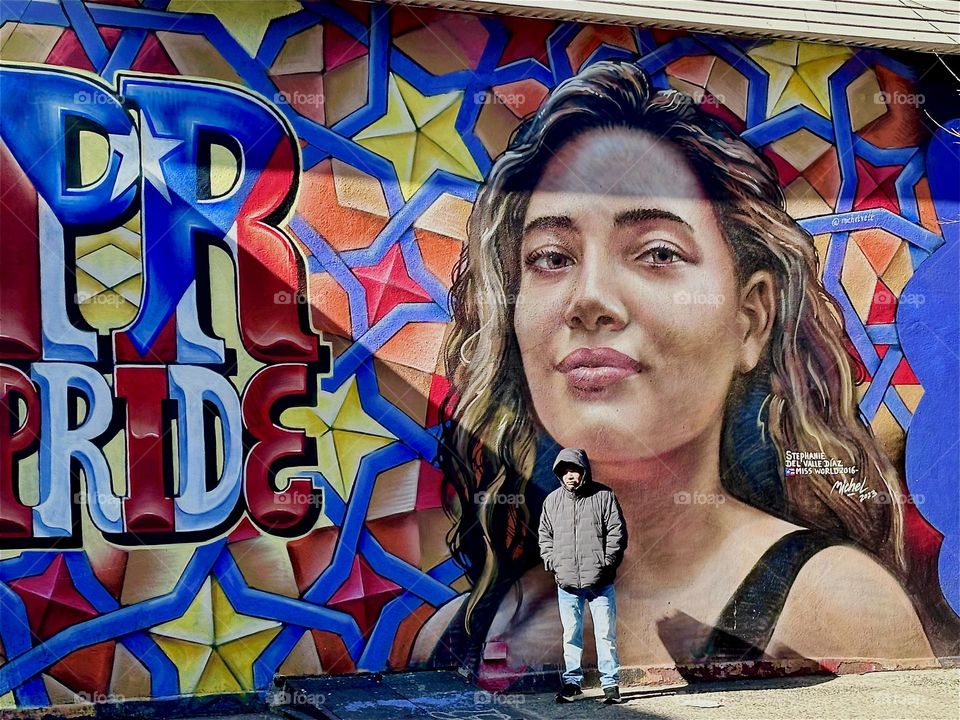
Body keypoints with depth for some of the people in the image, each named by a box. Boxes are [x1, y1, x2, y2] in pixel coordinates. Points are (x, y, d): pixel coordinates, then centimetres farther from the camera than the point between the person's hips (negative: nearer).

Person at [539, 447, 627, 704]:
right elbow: (544, 535, 15)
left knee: (606, 634, 0)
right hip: (566, 583, 3)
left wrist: (606, 563, -8)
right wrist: (553, 564, 2)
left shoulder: (604, 496, -1)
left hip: (599, 581, -2)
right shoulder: (552, 500, 8)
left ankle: (610, 683, 8)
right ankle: (572, 681, 17)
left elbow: (617, 532, -2)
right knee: (571, 634, 8)